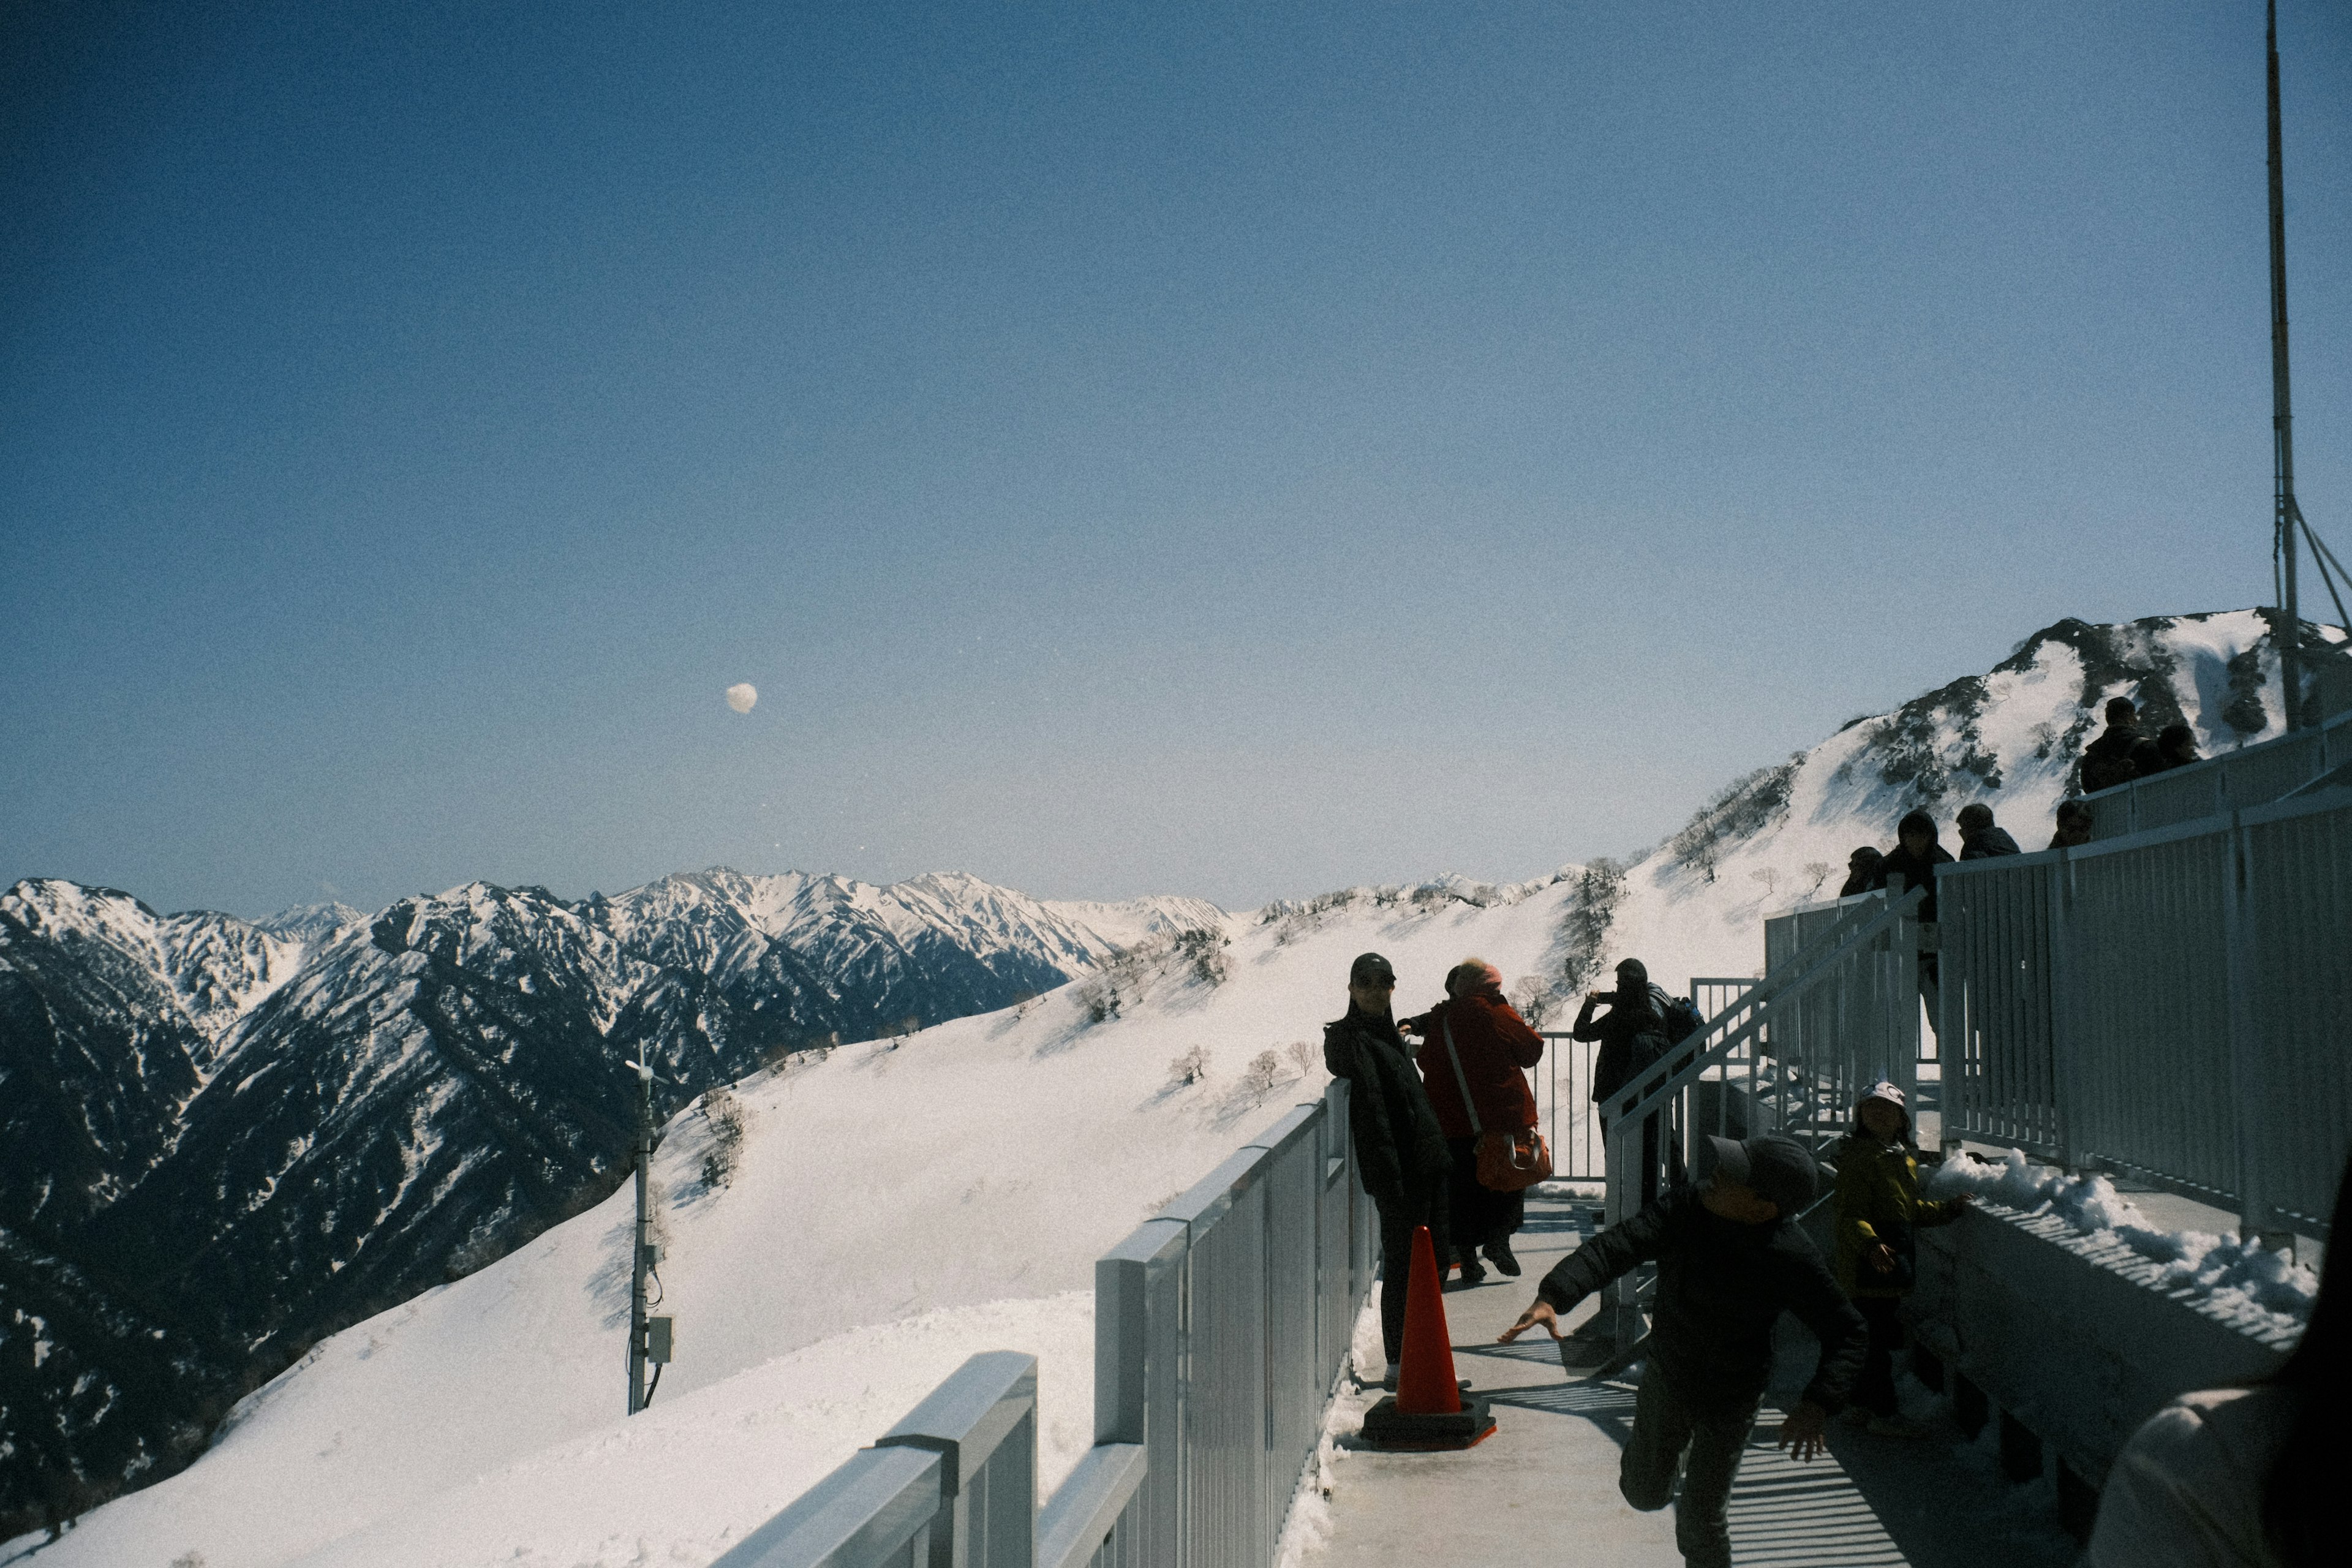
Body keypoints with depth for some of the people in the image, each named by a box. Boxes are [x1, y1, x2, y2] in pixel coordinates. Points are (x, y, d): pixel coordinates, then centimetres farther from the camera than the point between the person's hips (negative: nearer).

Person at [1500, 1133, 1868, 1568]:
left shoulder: (1791, 1261, -27)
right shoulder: (1685, 1210, -21)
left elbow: (1848, 1332, -16)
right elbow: (1613, 1247, -30)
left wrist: (1816, 1406, -31)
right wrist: (1551, 1297, -47)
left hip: (1730, 1401, -3)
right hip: (1665, 1376, 3)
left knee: (1700, 1522, 6)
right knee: (1645, 1495, 19)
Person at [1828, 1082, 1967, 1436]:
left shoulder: (1905, 1157, 15)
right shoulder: (1858, 1157, -13)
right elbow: (1851, 1215, -20)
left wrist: (1945, 1210, 17)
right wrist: (1871, 1244, -35)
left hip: (1894, 1264, 9)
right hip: (1868, 1267, -9)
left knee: (1876, 1337, 16)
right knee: (1881, 1339, -5)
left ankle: (1860, 1403, 27)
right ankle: (1884, 1414, 4)